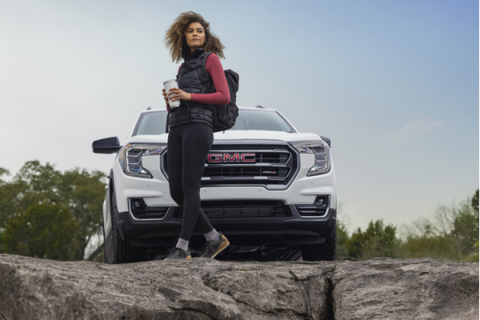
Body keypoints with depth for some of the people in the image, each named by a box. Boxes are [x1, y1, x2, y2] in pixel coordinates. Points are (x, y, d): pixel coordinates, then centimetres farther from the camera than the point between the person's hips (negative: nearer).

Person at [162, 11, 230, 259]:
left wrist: (189, 96, -11)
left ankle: (182, 247, -13)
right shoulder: (183, 67, 25)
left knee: (189, 188, -12)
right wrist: (169, 99, 4)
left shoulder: (211, 59, 5)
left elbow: (224, 96, -6)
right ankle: (214, 237, 10)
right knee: (176, 191, 0)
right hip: (176, 129, 8)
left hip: (197, 127, -7)